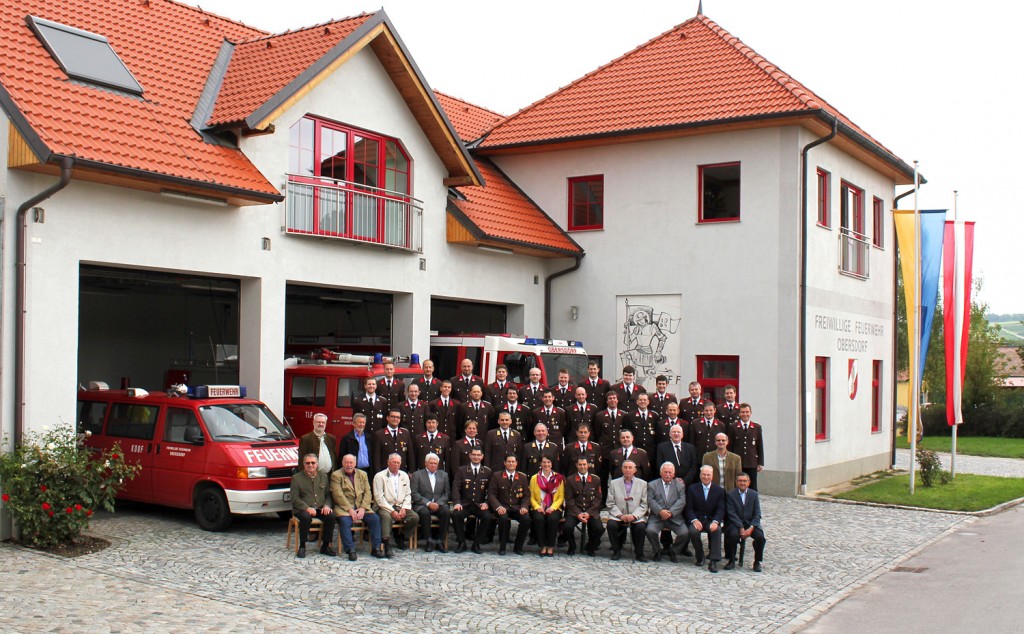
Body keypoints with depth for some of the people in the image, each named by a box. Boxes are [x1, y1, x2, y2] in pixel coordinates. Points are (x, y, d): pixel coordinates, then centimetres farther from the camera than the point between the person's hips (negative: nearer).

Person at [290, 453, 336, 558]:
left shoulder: (323, 476, 15)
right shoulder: (296, 478, 3)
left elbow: (328, 494, 15)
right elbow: (294, 498, -4)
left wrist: (326, 505, -7)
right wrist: (307, 508, -19)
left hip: (320, 508, 3)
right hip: (302, 509, -3)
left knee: (331, 516, -27)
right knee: (306, 518, -36)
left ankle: (325, 546, -12)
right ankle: (302, 547, -19)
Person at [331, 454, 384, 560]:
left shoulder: (362, 474, 17)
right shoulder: (336, 475, 4)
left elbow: (368, 493, 8)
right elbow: (338, 495, -7)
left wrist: (362, 508, -9)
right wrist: (350, 510, -16)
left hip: (362, 507, 3)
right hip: (344, 507, -3)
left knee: (375, 519, -20)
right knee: (345, 521, -33)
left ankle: (376, 548, -15)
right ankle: (350, 550, -31)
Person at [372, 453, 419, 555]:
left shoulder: (404, 476, 15)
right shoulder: (379, 476, -1)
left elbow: (408, 494, 13)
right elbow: (379, 497, -9)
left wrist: (404, 508, -6)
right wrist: (392, 511, -18)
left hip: (400, 507, 5)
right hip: (385, 507, -5)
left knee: (415, 517, -18)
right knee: (386, 517, -37)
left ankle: (401, 538, 3)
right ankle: (387, 545, -42)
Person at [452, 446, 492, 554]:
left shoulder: (488, 471, 9)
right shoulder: (462, 470, 8)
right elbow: (456, 488, -1)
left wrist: (486, 503, -11)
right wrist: (457, 503, -17)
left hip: (480, 505, 0)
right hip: (465, 504, 0)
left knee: (487, 517, -30)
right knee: (456, 514, -30)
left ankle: (476, 543, -10)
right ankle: (461, 543, -11)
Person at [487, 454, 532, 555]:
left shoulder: (522, 477, 11)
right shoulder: (496, 476, 4)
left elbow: (526, 496, 10)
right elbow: (491, 494, -1)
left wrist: (524, 507, -12)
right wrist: (498, 507, -19)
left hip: (517, 508, 2)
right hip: (502, 507, -2)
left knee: (526, 519, -28)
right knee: (503, 518, -36)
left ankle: (518, 547, -8)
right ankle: (502, 547, -15)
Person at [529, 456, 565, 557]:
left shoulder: (559, 478, 8)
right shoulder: (534, 478, 11)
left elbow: (561, 497, 5)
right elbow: (532, 497, 7)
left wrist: (552, 508, -11)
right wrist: (538, 507, -11)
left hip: (553, 508, 0)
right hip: (539, 508, 1)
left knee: (553, 519, -33)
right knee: (539, 519, -32)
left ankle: (551, 547, -20)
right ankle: (543, 546, -19)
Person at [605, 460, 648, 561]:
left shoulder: (643, 484, 9)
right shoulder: (614, 483, 10)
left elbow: (645, 504, 2)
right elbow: (610, 504, 4)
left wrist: (634, 516, -15)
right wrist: (621, 515, -12)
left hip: (637, 516, -1)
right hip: (618, 515, 1)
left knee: (641, 526, -32)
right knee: (611, 524, -30)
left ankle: (638, 553, -8)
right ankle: (616, 551, -7)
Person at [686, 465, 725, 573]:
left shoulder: (719, 490, 6)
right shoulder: (692, 488, 5)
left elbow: (721, 509, -2)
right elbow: (689, 508, 0)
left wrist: (715, 522, -22)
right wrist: (694, 520, -20)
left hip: (712, 520, 0)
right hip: (697, 519, 0)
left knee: (717, 530, -33)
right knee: (693, 531, -32)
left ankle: (713, 561, -32)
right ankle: (700, 557, -9)